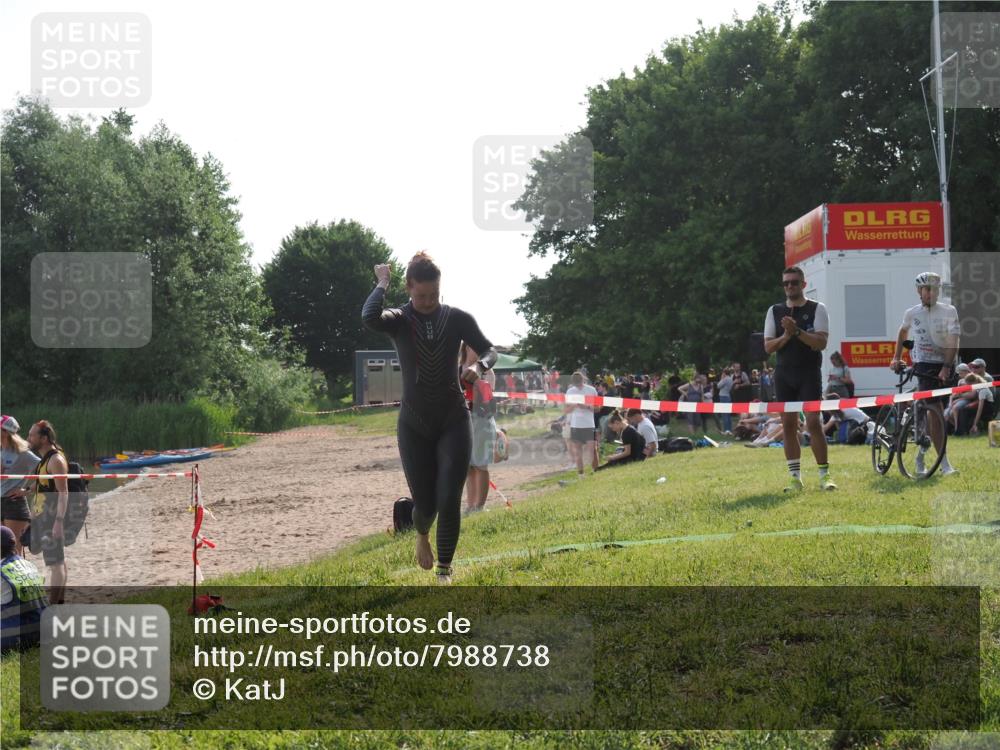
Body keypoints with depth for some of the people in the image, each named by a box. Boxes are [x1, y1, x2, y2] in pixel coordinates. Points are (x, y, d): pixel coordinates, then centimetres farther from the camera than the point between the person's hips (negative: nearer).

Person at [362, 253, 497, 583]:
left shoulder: (457, 318, -3)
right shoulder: (398, 320, -8)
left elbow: (489, 350, 6)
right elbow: (369, 317, -30)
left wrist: (479, 366, -16)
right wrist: (382, 283, -16)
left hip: (454, 422, 0)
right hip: (415, 425, 0)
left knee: (449, 500, -10)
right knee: (425, 503, 2)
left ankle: (444, 570, 7)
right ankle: (422, 535, 39)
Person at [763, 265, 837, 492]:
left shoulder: (817, 309, 0)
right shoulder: (775, 311, 8)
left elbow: (821, 343, -11)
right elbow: (768, 347, 3)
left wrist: (797, 331, -21)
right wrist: (786, 336, -14)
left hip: (809, 373, -3)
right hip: (784, 374, 3)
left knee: (813, 423, -9)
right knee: (788, 425, 2)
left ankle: (824, 475, -2)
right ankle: (795, 477, 7)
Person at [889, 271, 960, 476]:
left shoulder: (949, 311, -3)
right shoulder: (912, 313, 3)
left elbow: (953, 342, -11)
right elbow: (903, 332, 24)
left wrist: (946, 367, -22)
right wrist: (896, 358, 18)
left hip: (945, 365, 1)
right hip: (924, 365, -1)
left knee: (934, 412, 6)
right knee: (936, 413, -14)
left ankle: (922, 452, 31)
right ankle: (944, 464, -16)